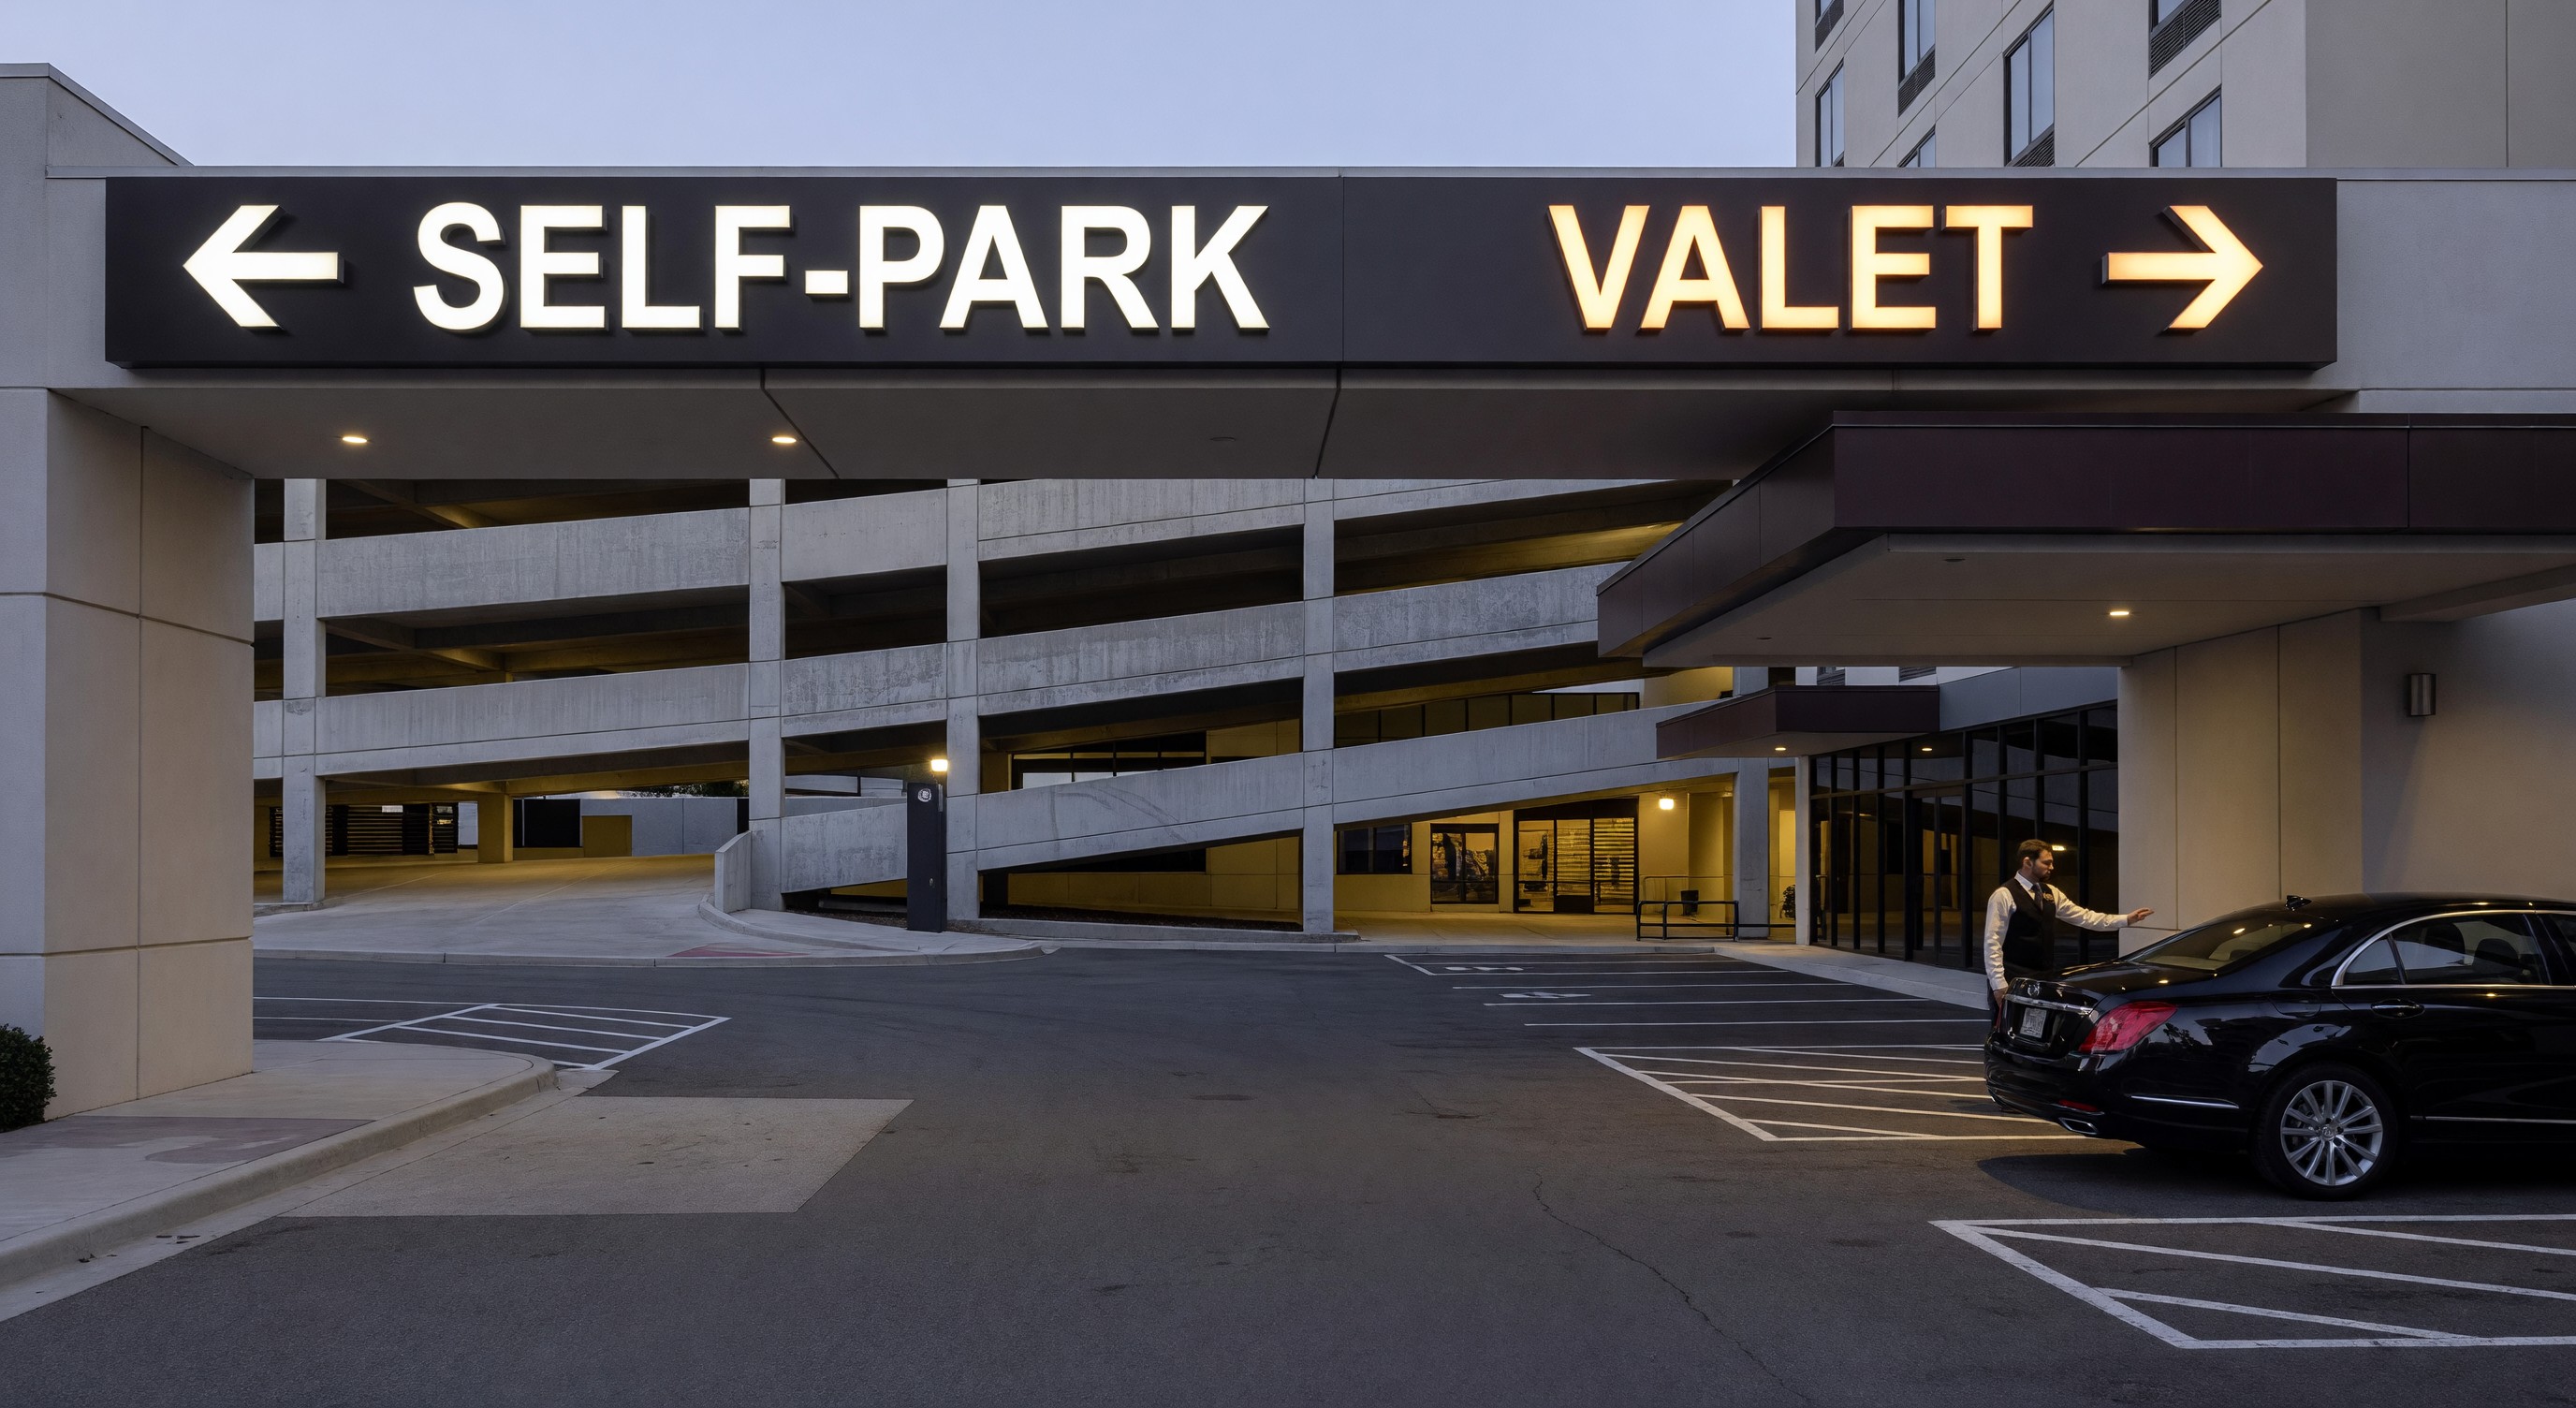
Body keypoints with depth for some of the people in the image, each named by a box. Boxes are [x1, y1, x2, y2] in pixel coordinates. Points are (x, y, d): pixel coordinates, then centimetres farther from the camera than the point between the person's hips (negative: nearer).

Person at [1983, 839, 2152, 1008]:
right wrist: (1998, 985, -15)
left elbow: (2083, 916, 14)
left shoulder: (2051, 893, 13)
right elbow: (1993, 943, -11)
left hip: (2045, 976, 7)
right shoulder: (2004, 895, -9)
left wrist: (2125, 919, 6)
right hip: (2013, 981, -7)